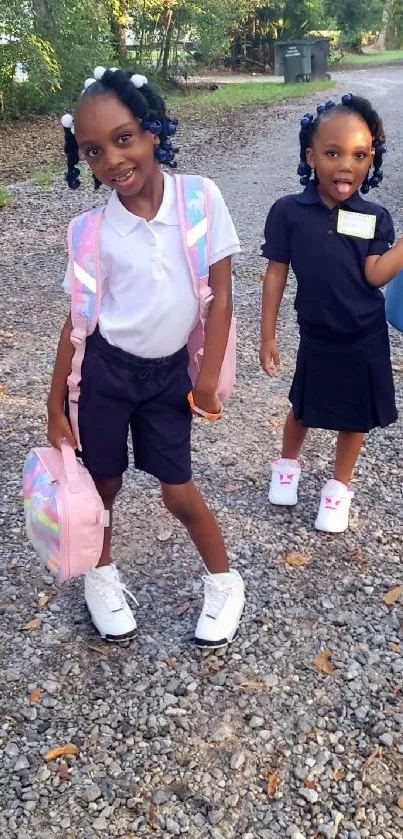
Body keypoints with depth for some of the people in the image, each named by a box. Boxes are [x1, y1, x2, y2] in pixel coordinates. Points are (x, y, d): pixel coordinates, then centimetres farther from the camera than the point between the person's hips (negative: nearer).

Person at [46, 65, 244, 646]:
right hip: (106, 371, 1)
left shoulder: (201, 198, -13)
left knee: (179, 493, 6)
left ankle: (224, 582, 32)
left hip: (170, 372, 0)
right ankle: (101, 575, 42)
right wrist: (56, 408, -2)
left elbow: (221, 294, -8)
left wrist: (208, 374, -7)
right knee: (103, 482, 14)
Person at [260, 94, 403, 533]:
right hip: (316, 335, -1)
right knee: (303, 409, 18)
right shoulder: (289, 211, -12)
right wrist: (268, 336, -6)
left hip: (364, 337, 1)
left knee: (355, 415, 13)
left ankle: (339, 486, 35)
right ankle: (288, 464, 48)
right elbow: (276, 274, -8)